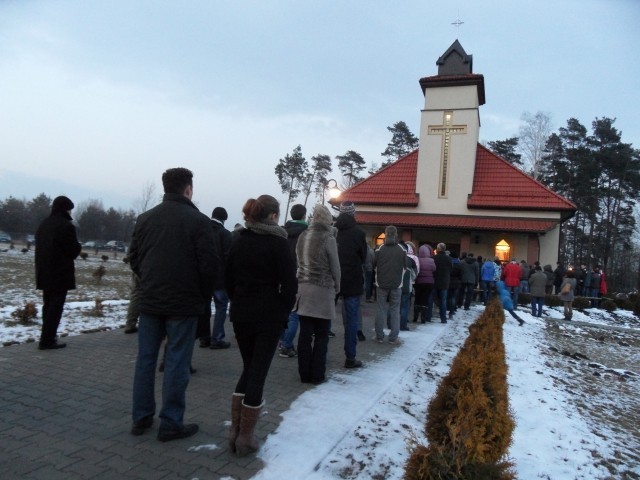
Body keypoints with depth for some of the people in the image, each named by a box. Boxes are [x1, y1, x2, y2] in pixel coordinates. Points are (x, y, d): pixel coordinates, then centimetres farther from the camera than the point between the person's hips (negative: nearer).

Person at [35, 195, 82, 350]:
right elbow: (74, 250, -14)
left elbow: (39, 246, 17)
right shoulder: (66, 226, -14)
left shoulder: (44, 224, 11)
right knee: (56, 306, -3)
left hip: (44, 272, 8)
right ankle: (47, 340, -2)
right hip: (60, 273, -8)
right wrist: (78, 246, 7)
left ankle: (48, 337, 22)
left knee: (48, 305, 16)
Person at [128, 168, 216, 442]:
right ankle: (171, 424, 11)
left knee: (145, 359, 14)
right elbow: (209, 265, -13)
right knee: (176, 363, 3)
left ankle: (141, 418, 24)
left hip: (149, 301, 5)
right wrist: (204, 297, 2)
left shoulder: (145, 218, 5)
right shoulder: (198, 221, -11)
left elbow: (134, 259, 9)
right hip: (184, 304, -5)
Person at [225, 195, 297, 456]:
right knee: (258, 372, 3)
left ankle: (235, 430, 19)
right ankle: (245, 437, 11)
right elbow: (289, 283, -14)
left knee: (248, 368, 18)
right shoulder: (277, 243, -10)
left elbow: (228, 279, 10)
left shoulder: (238, 242, 6)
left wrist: (239, 303, 14)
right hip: (268, 316, -5)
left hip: (241, 315, 5)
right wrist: (284, 311, -2)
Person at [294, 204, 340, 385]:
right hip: (322, 290, -5)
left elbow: (299, 261, 11)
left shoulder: (302, 236, 6)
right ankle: (317, 375, 11)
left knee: (305, 333, 8)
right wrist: (336, 287, 11)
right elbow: (335, 267, -4)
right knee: (321, 335, 6)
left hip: (303, 288, 5)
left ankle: (304, 374, 16)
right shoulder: (328, 238, -10)